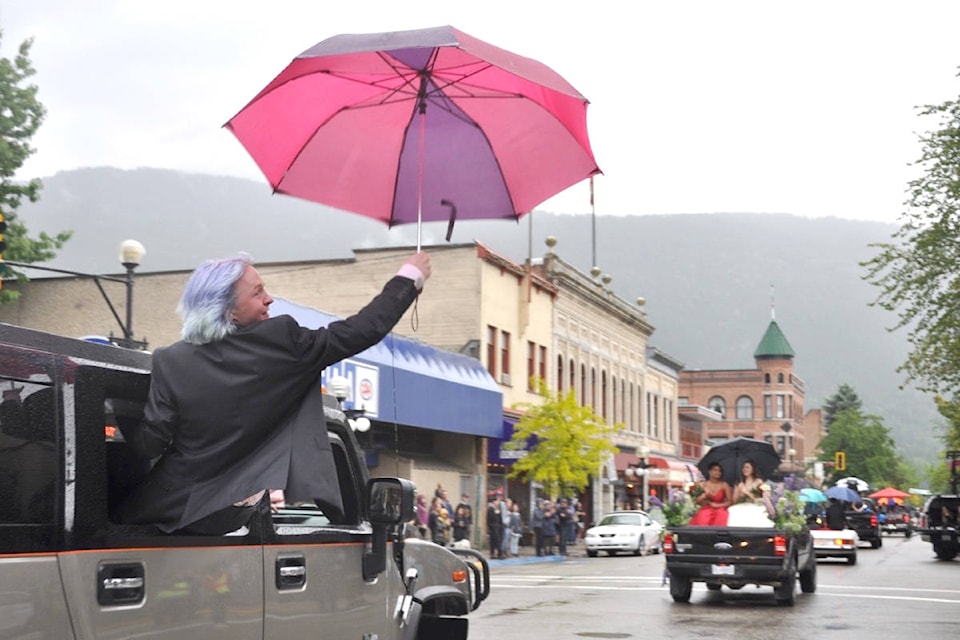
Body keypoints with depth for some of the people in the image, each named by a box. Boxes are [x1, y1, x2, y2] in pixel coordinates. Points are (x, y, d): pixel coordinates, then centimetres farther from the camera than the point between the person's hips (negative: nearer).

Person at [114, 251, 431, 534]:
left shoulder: (171, 363, -13)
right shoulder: (283, 341, -15)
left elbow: (148, 445, -10)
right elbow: (359, 331, -9)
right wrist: (410, 277, 2)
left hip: (182, 509, 1)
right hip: (254, 512, 0)